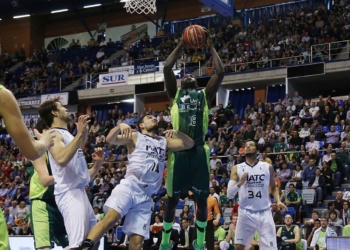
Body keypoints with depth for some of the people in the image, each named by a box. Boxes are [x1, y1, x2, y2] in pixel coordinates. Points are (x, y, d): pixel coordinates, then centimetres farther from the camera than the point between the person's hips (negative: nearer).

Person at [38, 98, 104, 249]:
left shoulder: (68, 136, 25)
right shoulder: (54, 134, -2)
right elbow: (62, 159, -26)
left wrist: (98, 164, 11)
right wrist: (80, 134, -23)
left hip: (80, 192, 10)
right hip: (70, 193, -10)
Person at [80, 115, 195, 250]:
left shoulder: (164, 141, 24)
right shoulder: (135, 137, 11)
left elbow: (190, 144, 19)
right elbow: (110, 140, -2)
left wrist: (177, 132, 0)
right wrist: (120, 126, -23)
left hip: (146, 196, 4)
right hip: (130, 186, -4)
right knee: (110, 218, -31)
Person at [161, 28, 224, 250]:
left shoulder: (205, 95, 16)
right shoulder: (175, 94, 15)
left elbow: (220, 72, 6)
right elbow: (167, 68, 5)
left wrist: (211, 47, 12)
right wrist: (181, 45, 11)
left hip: (199, 150, 1)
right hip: (179, 150, -1)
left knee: (202, 198, 5)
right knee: (173, 198, 7)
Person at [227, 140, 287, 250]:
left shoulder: (268, 167, 4)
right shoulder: (237, 168, 2)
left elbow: (273, 187, 19)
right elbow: (229, 194, -3)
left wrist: (278, 201, 0)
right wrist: (240, 183, -21)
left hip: (264, 213, 0)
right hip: (246, 213, 0)